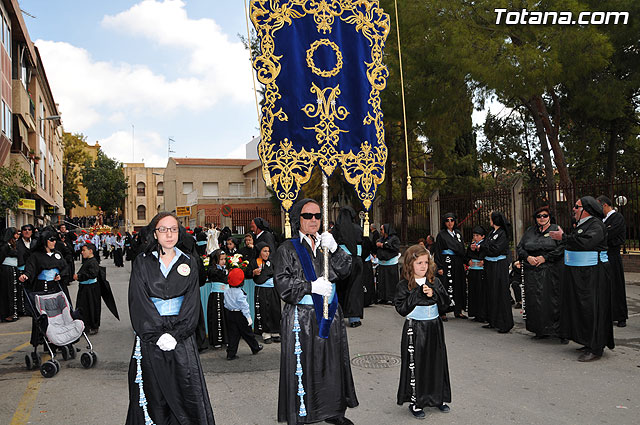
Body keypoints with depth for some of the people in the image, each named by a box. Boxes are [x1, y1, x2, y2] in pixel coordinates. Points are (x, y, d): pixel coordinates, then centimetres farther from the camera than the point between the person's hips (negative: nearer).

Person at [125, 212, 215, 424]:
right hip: (150, 336, -1)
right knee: (154, 393, 3)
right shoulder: (142, 263, 2)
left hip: (182, 337, 1)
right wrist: (158, 335, -14)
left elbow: (192, 301, 0)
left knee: (188, 390, -1)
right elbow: (138, 303, -5)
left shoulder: (189, 262, 6)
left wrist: (175, 334, -12)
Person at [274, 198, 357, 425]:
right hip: (301, 316, -5)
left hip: (330, 314, 5)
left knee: (332, 363, 12)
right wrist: (311, 287, -18)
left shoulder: (325, 244, 12)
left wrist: (334, 249, -14)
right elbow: (282, 282, -10)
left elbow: (344, 271, 2)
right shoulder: (288, 248, -3)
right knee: (302, 366, -2)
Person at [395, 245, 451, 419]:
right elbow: (402, 309, -14)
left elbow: (446, 303, 3)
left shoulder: (434, 281, 4)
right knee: (415, 365, -1)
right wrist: (417, 294, -20)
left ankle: (438, 398, 28)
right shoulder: (404, 285, -8)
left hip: (434, 327, 4)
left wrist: (433, 294, -15)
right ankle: (415, 402, 13)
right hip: (414, 328, -4)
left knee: (437, 362, 12)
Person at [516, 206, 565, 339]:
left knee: (552, 299, -6)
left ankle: (557, 329, 3)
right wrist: (528, 257, -6)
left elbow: (562, 247, -8)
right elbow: (519, 247, 13)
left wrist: (545, 257, -13)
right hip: (532, 272, 4)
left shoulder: (556, 229, 2)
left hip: (551, 271, -4)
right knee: (535, 301, 2)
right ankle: (540, 330, 11)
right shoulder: (529, 231, 15)